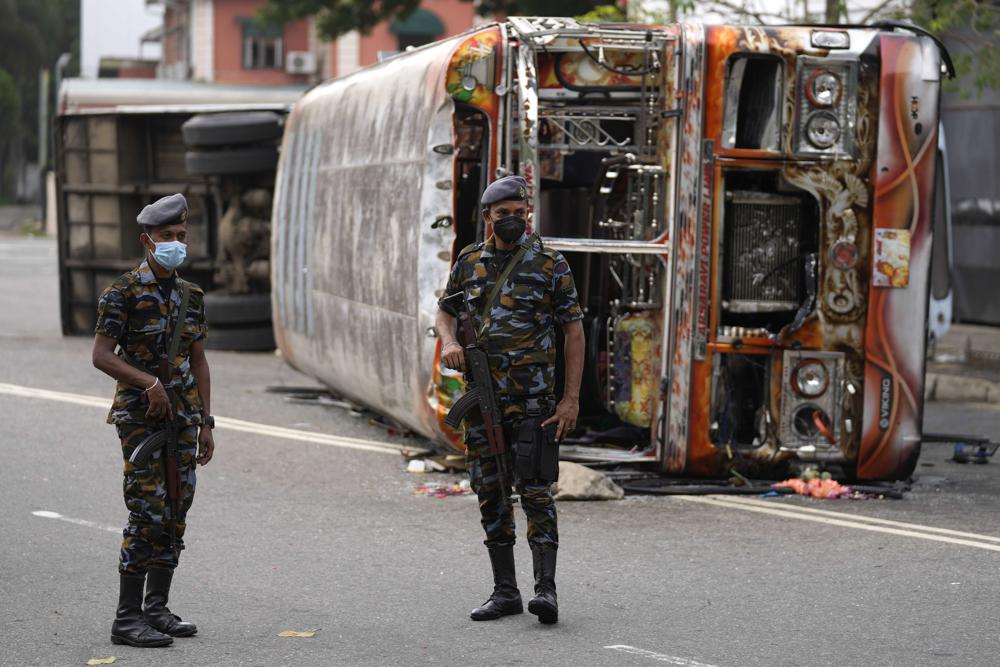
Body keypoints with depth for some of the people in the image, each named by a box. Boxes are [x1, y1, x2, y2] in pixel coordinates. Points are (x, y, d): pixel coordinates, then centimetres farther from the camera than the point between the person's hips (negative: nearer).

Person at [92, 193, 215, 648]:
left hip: (183, 413, 7)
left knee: (176, 512, 7)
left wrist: (205, 423, 11)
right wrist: (150, 382, -22)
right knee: (147, 512, -11)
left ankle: (157, 609, 16)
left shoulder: (190, 296, 11)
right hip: (141, 414, -7)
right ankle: (127, 618, -7)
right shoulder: (123, 293, -8)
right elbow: (102, 356, -13)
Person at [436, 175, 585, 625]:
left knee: (535, 491, -10)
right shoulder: (470, 263, 7)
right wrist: (449, 342, -4)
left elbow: (573, 331, -3)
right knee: (491, 494, 7)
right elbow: (445, 310, 20)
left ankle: (546, 589, -12)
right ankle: (505, 591, 13)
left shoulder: (550, 264, -4)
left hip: (532, 400, -4)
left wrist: (571, 398, -9)